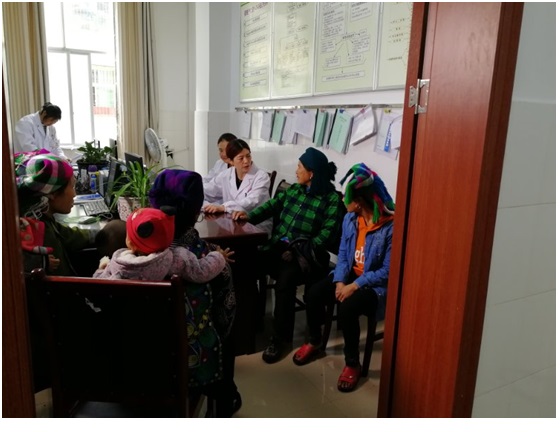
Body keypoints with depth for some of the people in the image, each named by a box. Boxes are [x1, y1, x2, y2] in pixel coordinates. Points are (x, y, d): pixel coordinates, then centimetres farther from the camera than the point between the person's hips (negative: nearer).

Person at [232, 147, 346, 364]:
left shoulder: (332, 199, -5)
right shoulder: (294, 190, 14)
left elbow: (327, 234, -13)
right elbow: (272, 205, 10)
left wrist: (299, 251, -21)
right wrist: (249, 216, -7)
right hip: (277, 246, 6)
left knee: (284, 281, -32)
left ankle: (280, 337, -13)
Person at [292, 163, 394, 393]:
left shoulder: (391, 227, -22)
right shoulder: (350, 219, -1)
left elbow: (387, 272, -21)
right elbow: (343, 254, 4)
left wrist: (355, 286, -24)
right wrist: (340, 281, -12)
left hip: (376, 285, -6)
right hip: (350, 275, 6)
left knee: (347, 307, -32)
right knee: (313, 294, -14)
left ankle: (352, 363, -7)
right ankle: (314, 342, 14)